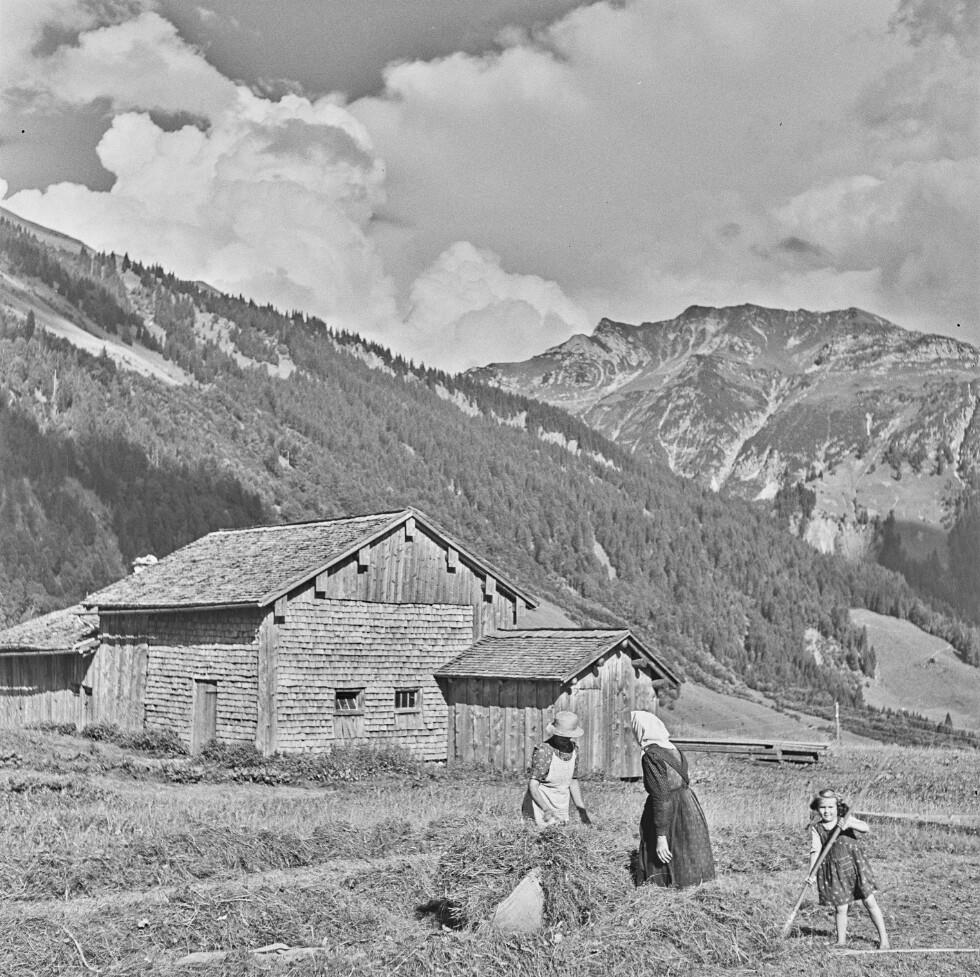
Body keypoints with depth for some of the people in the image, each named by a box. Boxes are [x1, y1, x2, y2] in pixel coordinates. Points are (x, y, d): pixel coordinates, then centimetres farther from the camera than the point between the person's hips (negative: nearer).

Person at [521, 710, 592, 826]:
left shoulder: (574, 749, 4)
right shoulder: (543, 751, -17)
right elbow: (533, 786, -20)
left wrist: (582, 810, 11)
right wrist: (546, 809, -34)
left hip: (562, 810, 7)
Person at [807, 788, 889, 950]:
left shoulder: (846, 819, -2)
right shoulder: (816, 828, -2)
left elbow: (865, 828, -17)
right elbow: (815, 851, -8)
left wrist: (850, 824, -36)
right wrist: (811, 874, -19)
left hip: (854, 864, 0)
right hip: (832, 869, 0)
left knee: (869, 901, 2)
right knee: (840, 908, 0)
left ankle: (883, 937, 12)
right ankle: (841, 941, 16)